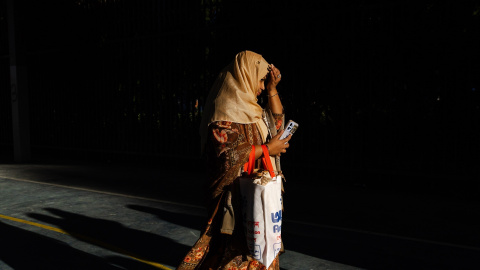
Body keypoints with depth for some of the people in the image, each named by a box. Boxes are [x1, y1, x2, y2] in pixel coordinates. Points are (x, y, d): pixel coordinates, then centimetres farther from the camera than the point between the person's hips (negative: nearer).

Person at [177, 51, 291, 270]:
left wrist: (272, 89, 9)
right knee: (233, 249, 0)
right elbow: (228, 155, -24)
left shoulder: (248, 107, 11)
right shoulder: (225, 111, -17)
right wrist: (266, 149, -17)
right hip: (236, 196, -9)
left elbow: (277, 122, 19)